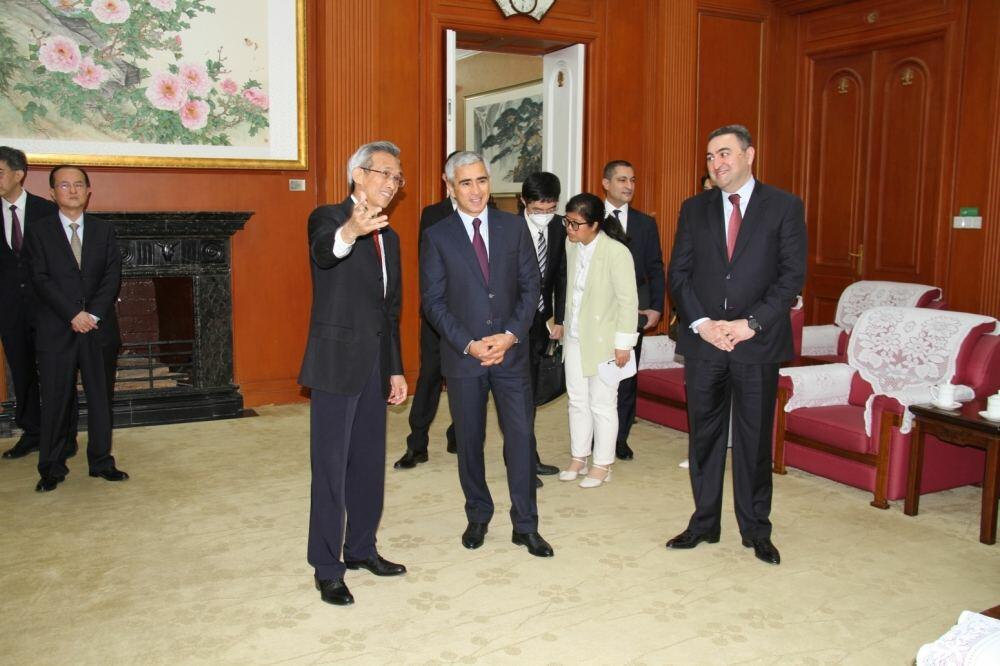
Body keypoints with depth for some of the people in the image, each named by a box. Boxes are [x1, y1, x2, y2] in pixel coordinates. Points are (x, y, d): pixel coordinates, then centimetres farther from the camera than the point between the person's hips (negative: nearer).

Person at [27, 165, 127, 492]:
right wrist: (73, 314, -15)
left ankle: (101, 462, 18)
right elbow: (41, 280, -5)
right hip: (56, 330, -2)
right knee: (55, 401, 2)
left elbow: (113, 276, 1)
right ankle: (52, 468, 12)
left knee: (102, 398, 7)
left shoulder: (104, 230, 9)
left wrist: (94, 313, -12)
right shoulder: (39, 231, 4)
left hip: (100, 327, 2)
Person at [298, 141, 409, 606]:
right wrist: (349, 232, -56)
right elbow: (321, 252, -33)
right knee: (331, 470, 0)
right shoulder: (328, 217, -7)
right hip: (337, 363, -7)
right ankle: (327, 569, 12)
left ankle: (361, 549, 32)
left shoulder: (388, 236, 15)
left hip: (375, 366, 7)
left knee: (370, 464, 15)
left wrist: (395, 369, 16)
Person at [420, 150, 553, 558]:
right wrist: (468, 344, -13)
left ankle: (525, 525, 14)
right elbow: (433, 301, -3)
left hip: (511, 351, 1)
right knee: (469, 440, 10)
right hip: (462, 355, 0)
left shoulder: (514, 228, 4)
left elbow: (530, 286, 3)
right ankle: (478, 516, 29)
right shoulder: (437, 237, -1)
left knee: (521, 436, 1)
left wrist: (511, 334, -10)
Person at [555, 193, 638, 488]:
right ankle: (578, 457, 29)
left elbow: (628, 300, -16)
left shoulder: (616, 252, -18)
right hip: (575, 337, 6)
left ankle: (603, 465, 20)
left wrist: (623, 343, -14)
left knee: (602, 404, 6)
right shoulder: (571, 245, 0)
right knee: (577, 400, 15)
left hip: (603, 339, -6)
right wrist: (563, 323, 10)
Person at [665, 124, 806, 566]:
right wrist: (701, 323, -9)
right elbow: (678, 274, 4)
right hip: (702, 341, 2)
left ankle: (756, 530, 21)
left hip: (757, 343, -2)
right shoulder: (694, 209, 8)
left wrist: (751, 323, -14)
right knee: (704, 436, 10)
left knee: (755, 440, 7)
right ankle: (704, 523, 23)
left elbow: (792, 275, -5)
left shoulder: (784, 206, 0)